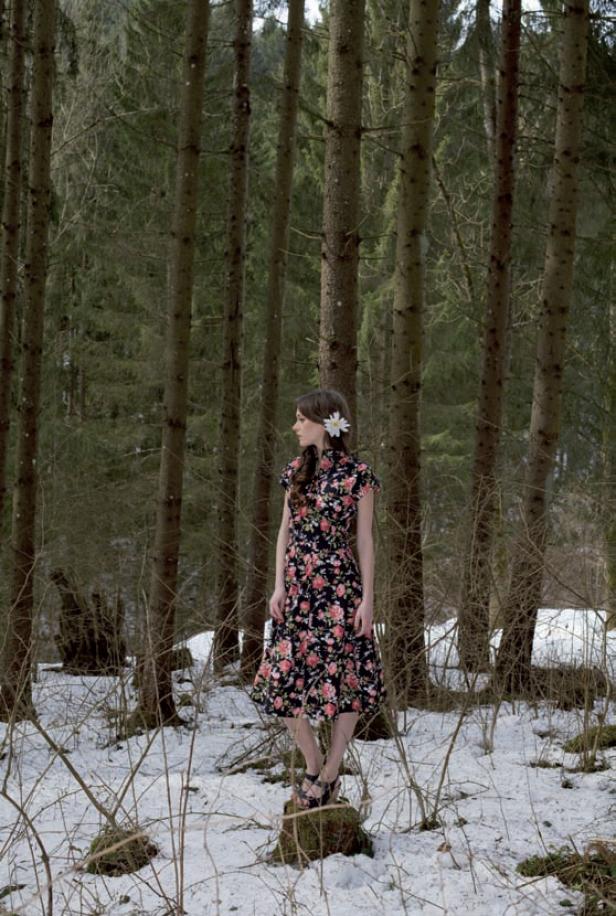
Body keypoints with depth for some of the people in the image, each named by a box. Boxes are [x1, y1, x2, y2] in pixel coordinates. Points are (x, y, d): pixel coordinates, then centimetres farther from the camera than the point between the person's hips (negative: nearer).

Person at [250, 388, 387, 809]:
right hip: (297, 585, 5)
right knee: (287, 679, 2)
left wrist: (367, 598, -7)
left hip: (339, 586, -5)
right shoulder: (297, 470, 9)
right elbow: (285, 530, 10)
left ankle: (328, 775, 7)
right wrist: (279, 585, 1)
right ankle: (315, 768, 15)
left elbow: (365, 539, -3)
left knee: (346, 679, -2)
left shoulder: (357, 473, -4)